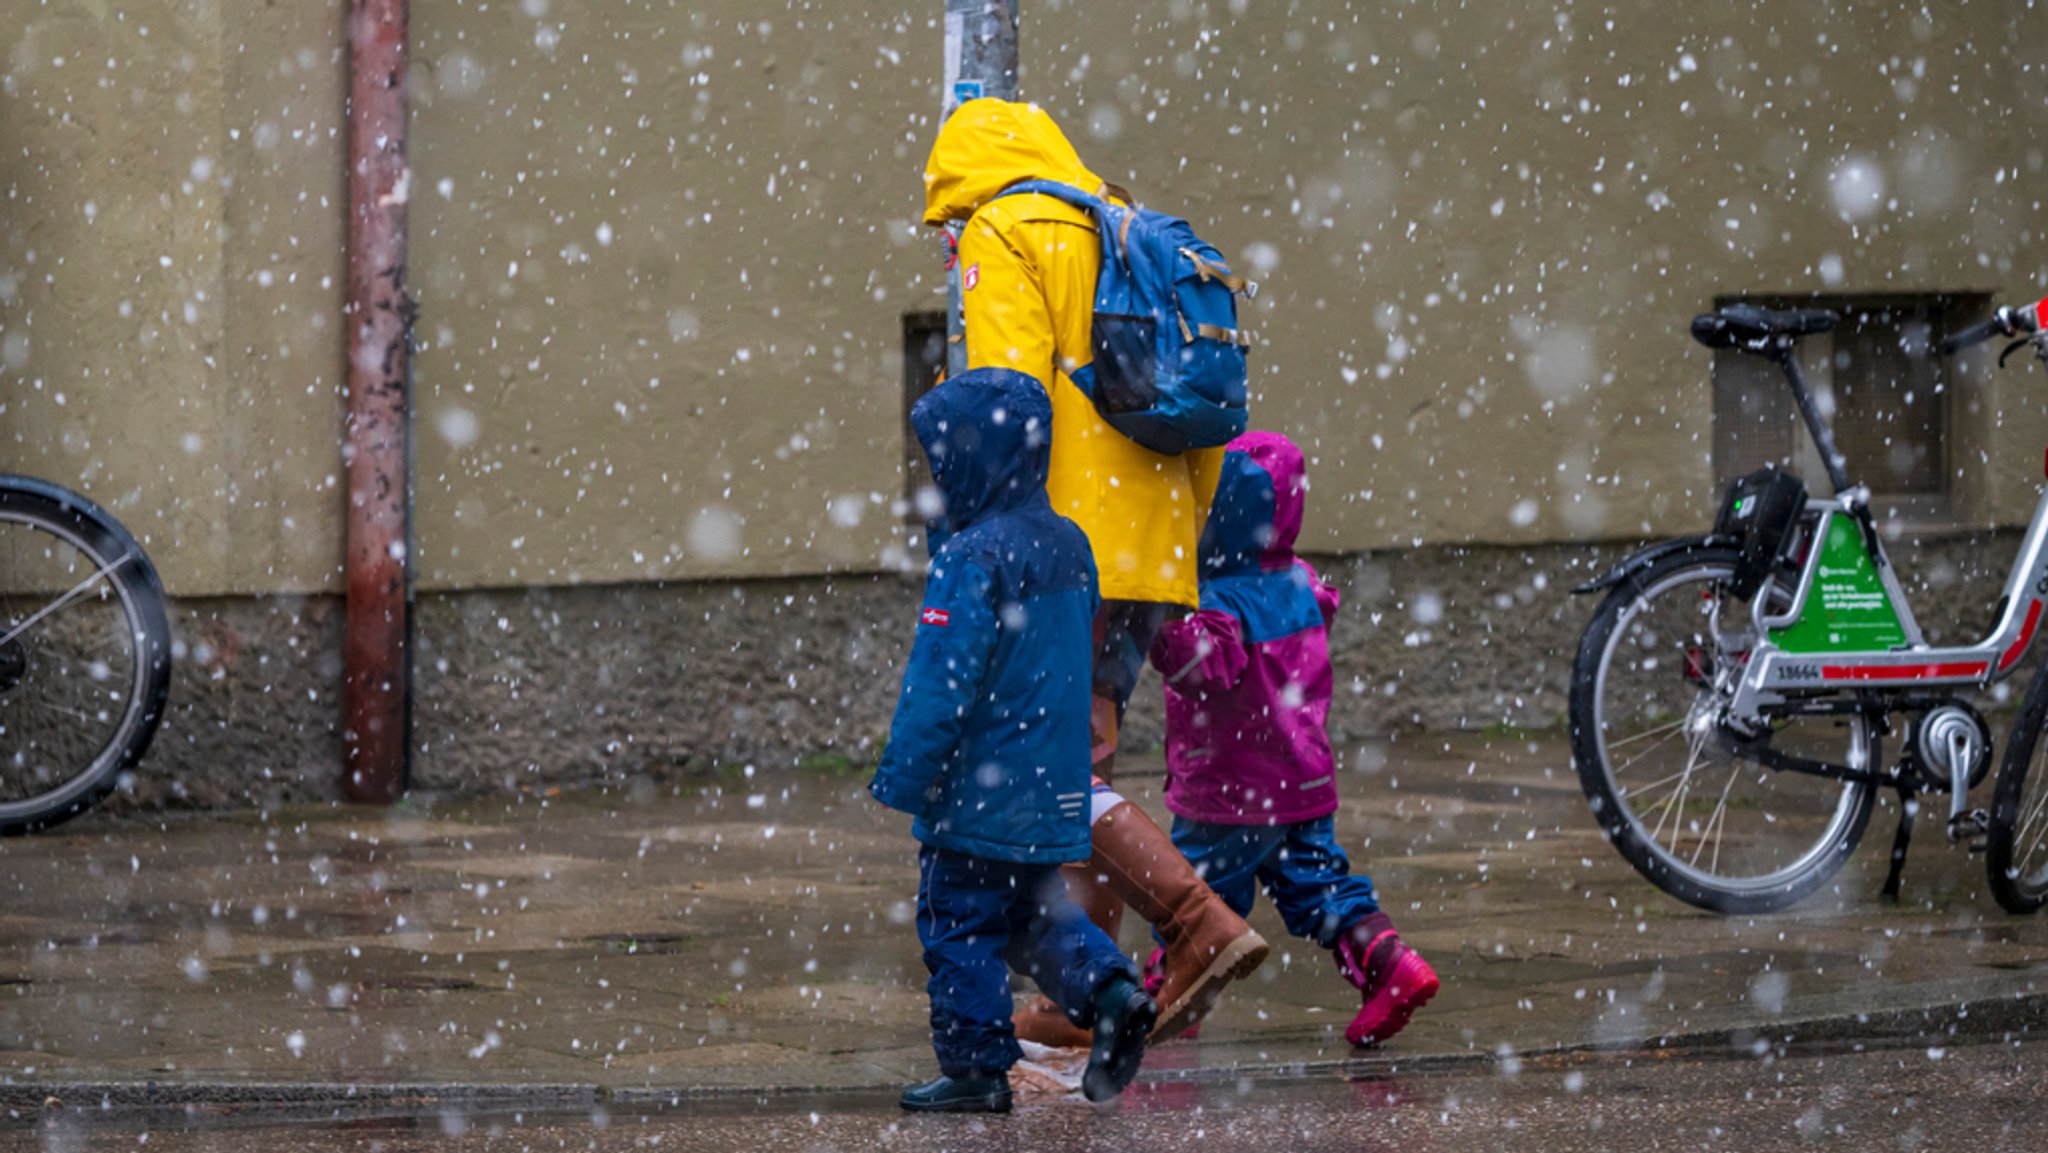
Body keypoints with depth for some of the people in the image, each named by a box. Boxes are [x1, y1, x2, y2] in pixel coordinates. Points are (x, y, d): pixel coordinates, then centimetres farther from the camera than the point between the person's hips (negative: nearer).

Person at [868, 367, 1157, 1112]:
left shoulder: (973, 560, -18)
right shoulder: (1068, 546, 9)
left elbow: (941, 685, -20)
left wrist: (901, 782, -14)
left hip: (982, 792, -8)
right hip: (1053, 792, 8)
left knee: (961, 926, 2)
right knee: (1031, 912, 21)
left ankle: (975, 1070, 6)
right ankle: (1110, 992, 2)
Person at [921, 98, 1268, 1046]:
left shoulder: (1004, 238, -3)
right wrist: (1182, 541, 24)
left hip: (1068, 547, -9)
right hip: (1149, 556, 9)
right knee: (1080, 762, 13)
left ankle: (1199, 922, -20)